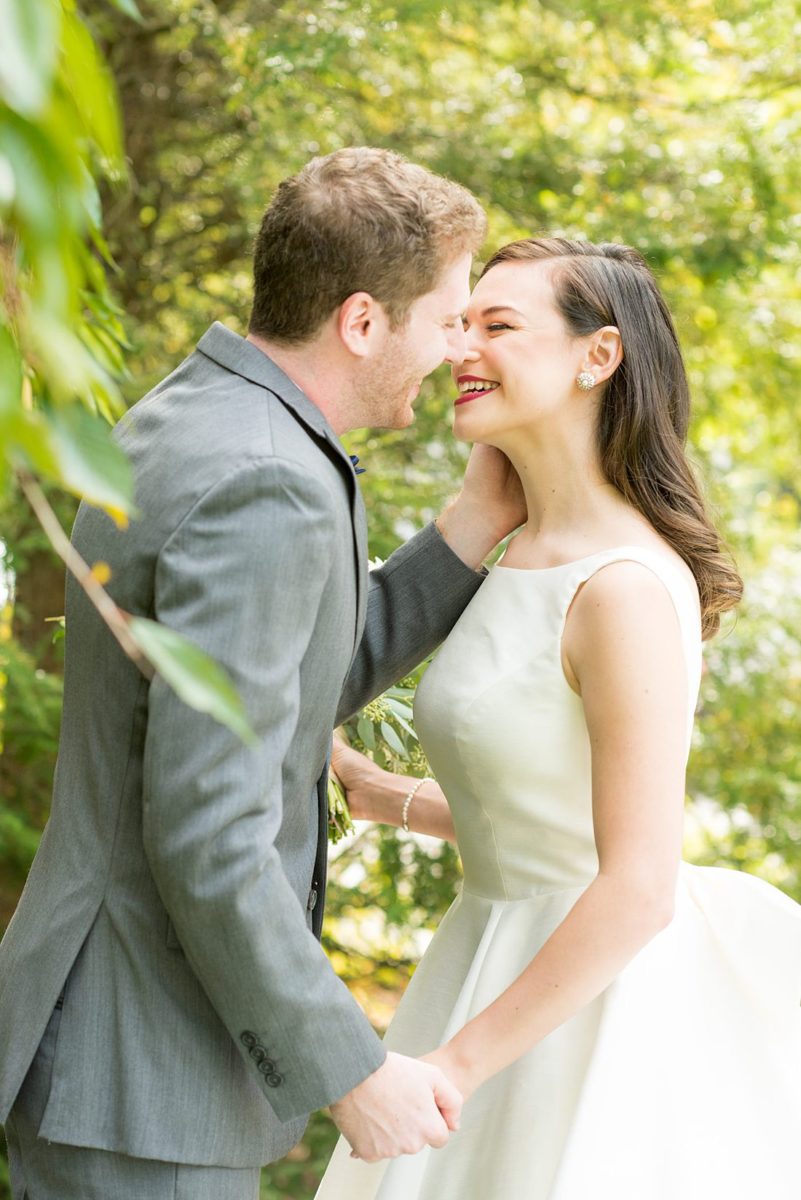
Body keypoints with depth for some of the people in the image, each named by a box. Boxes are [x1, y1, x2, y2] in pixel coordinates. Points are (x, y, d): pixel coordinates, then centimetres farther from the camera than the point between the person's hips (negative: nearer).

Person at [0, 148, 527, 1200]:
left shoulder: (182, 424, 9)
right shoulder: (266, 489, -22)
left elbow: (307, 685, 17)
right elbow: (205, 837, -26)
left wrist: (481, 521, 11)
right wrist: (352, 1073, -17)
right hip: (139, 1077, -10)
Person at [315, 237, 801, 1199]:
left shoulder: (631, 587, -20)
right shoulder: (522, 562, 7)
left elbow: (639, 886, -24)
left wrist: (451, 1065, -21)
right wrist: (379, 795, 12)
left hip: (599, 1009, -8)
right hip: (507, 970, 8)